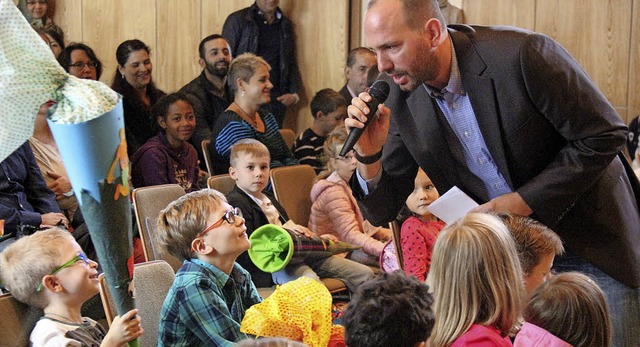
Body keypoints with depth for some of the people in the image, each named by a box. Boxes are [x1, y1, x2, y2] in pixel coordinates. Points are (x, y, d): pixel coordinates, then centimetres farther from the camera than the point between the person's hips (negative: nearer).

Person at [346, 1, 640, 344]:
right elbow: (382, 211, -4)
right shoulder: (401, 98, -9)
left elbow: (604, 135, -18)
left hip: (591, 239, -4)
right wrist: (369, 155, -24)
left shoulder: (523, 54, -25)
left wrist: (523, 202, -22)